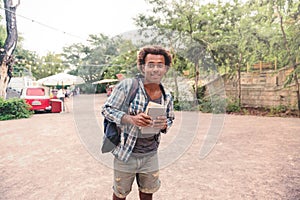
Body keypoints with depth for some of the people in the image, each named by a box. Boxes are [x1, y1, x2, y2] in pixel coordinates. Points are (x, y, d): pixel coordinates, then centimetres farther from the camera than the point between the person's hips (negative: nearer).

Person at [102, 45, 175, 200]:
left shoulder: (167, 97, -2)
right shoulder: (127, 85, -17)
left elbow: (170, 119, 14)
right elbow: (106, 109, -12)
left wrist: (164, 125, -11)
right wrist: (131, 119, -28)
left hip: (150, 155, 4)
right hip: (125, 154, -3)